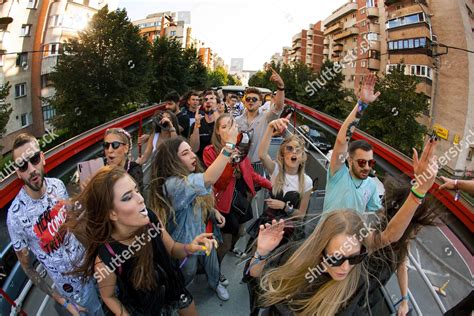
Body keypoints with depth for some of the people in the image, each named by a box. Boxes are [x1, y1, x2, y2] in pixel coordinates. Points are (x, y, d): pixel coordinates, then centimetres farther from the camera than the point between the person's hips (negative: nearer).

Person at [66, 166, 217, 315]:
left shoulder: (150, 219, -25)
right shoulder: (105, 261, -35)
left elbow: (172, 249, -8)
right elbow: (108, 296, -13)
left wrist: (189, 248, -26)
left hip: (174, 289, 4)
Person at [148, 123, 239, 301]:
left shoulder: (187, 177, -6)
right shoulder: (172, 184, -37)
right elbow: (208, 179, -51)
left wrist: (213, 211, -1)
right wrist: (229, 144, -51)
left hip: (203, 232, 7)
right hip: (186, 242, -7)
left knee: (212, 265, 26)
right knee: (188, 274, 19)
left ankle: (215, 283, 56)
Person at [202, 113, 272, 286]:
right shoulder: (210, 151, -18)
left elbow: (250, 173, 7)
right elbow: (218, 183, -23)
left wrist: (271, 185, -1)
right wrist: (228, 160, -37)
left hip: (242, 197, 6)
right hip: (225, 200, -6)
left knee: (239, 232, 26)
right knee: (225, 242, 5)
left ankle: (232, 249, 60)